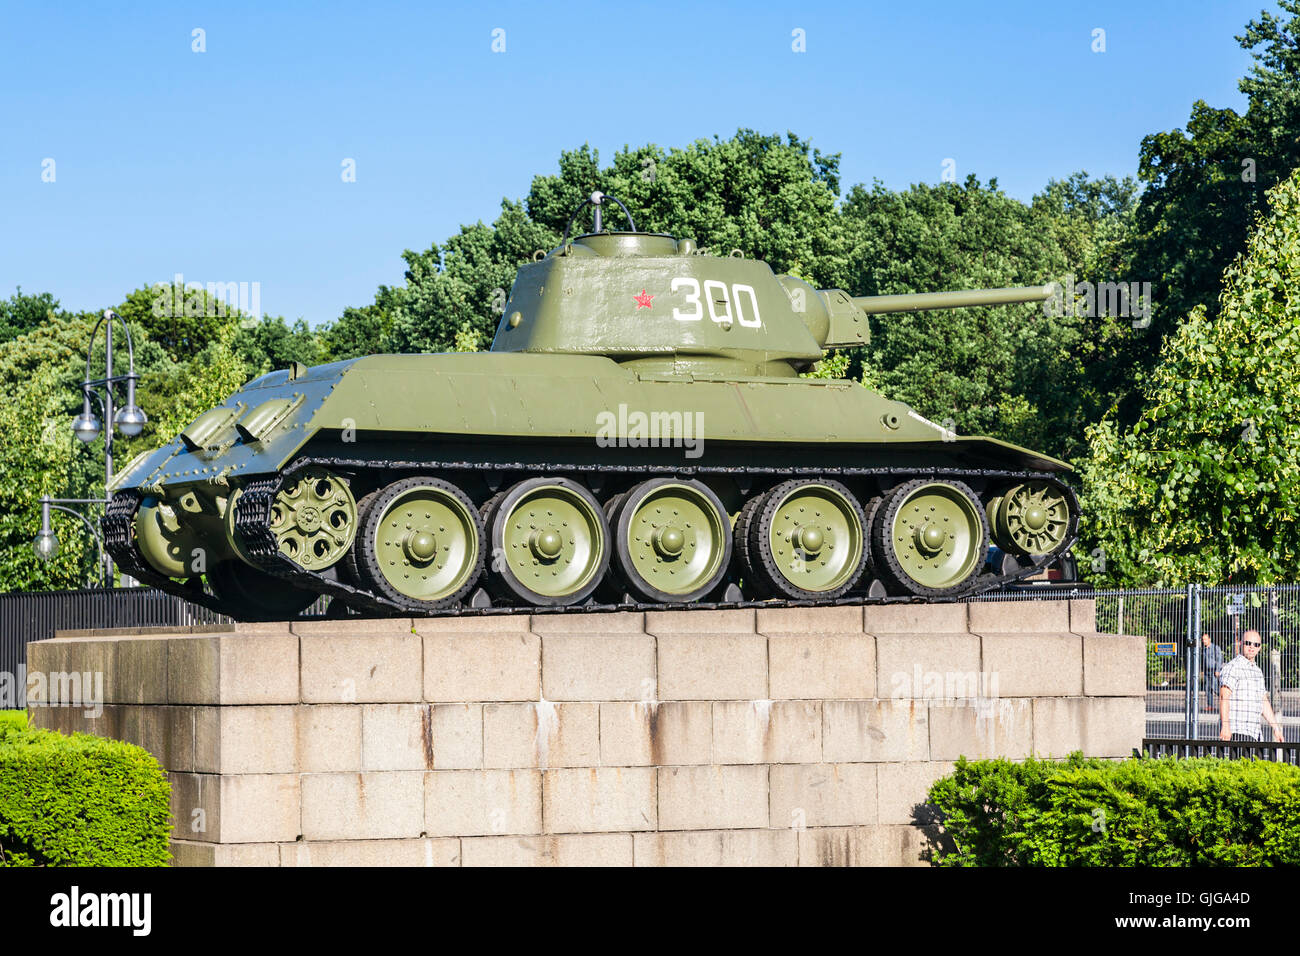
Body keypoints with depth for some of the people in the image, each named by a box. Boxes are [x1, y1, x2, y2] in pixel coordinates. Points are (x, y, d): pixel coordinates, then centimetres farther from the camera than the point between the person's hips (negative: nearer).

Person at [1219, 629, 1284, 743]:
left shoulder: (1257, 671, 22)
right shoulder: (1233, 667, -6)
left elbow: (1264, 702, 27)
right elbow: (1223, 697, -16)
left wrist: (1276, 728, 24)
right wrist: (1225, 726, -25)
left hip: (1253, 733, 8)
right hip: (1236, 731, -8)